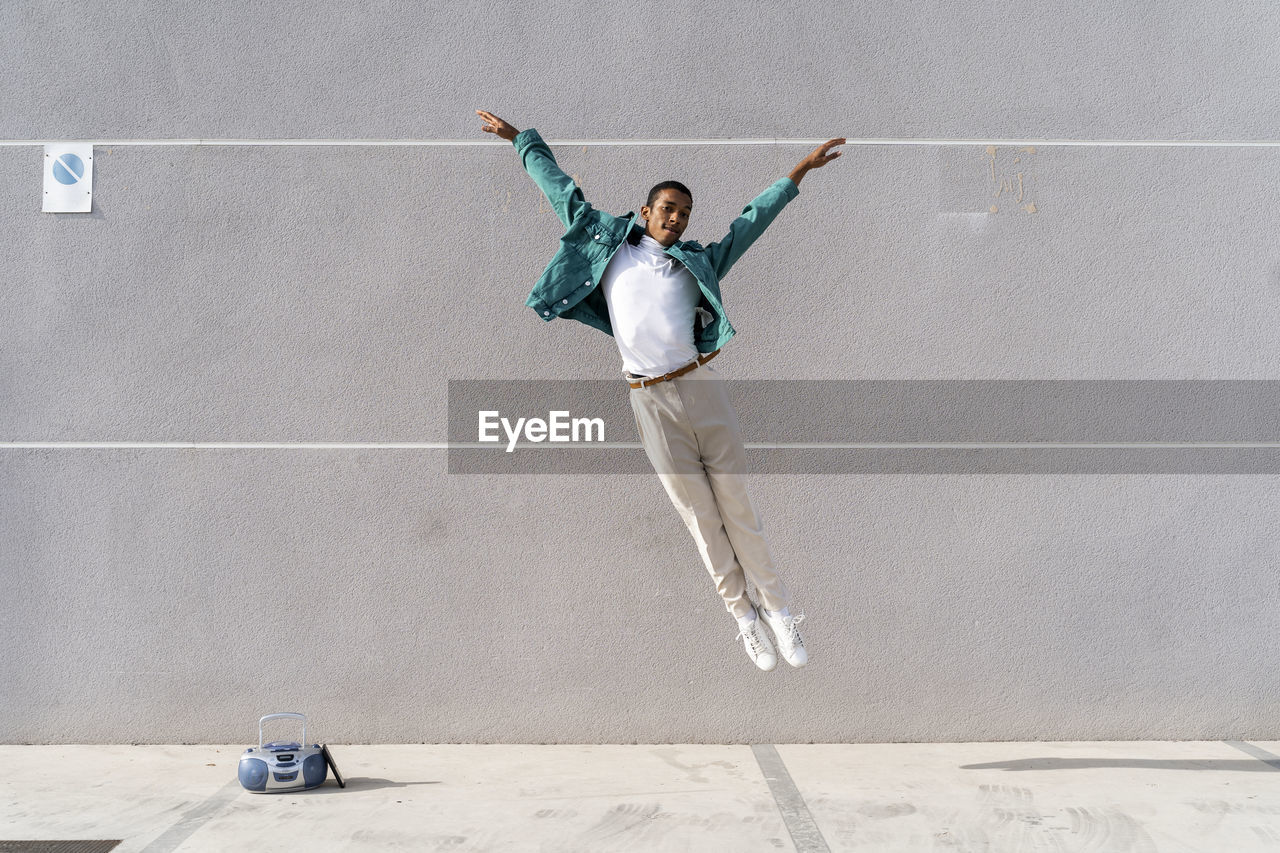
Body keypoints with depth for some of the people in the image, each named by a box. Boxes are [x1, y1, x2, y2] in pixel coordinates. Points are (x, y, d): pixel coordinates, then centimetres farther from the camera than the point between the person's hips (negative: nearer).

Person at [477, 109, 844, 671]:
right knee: (700, 517, 7)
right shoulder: (608, 244, 12)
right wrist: (521, 139, 29)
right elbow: (563, 193, 21)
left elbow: (751, 220, 20)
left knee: (735, 505, 5)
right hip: (652, 404, 0)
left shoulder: (698, 261, 13)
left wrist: (798, 173, 22)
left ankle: (778, 609, 16)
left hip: (701, 388, 1)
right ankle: (742, 615, 20)